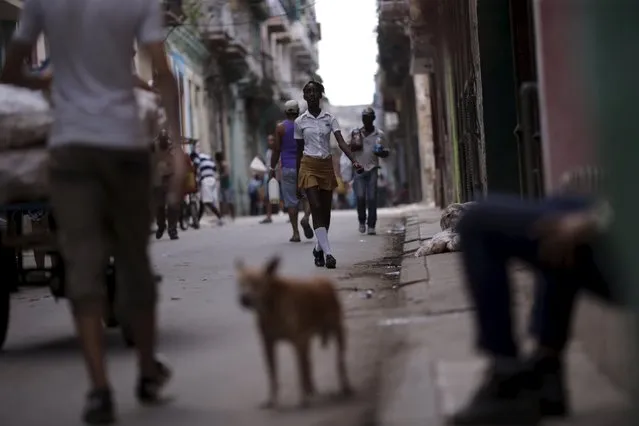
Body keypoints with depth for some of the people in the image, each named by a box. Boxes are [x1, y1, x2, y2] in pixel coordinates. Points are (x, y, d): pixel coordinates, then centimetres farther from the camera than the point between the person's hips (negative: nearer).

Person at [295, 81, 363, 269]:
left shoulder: (330, 119, 3)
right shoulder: (300, 122, 2)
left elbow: (341, 142, -8)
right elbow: (299, 150, 8)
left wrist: (354, 161, -23)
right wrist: (298, 177, 8)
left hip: (326, 166, 2)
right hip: (309, 166, -2)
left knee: (326, 211, 7)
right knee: (316, 208, -14)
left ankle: (319, 248, 26)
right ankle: (328, 253, -20)